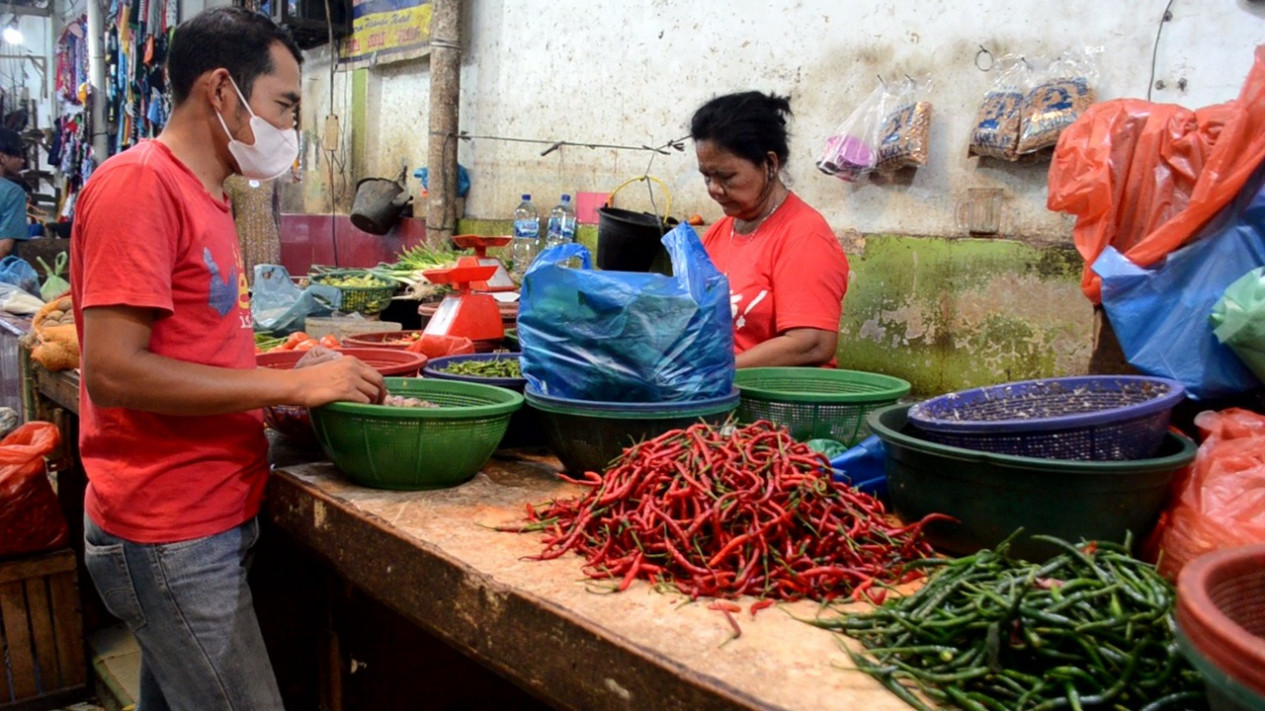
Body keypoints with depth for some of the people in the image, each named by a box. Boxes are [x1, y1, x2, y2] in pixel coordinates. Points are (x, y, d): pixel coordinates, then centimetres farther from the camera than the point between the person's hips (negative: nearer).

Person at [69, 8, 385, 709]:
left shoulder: (203, 195, 13)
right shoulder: (138, 185, -15)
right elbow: (112, 373, -22)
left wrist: (295, 386, 3)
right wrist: (290, 384, -21)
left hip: (199, 522, 9)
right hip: (171, 539, -9)